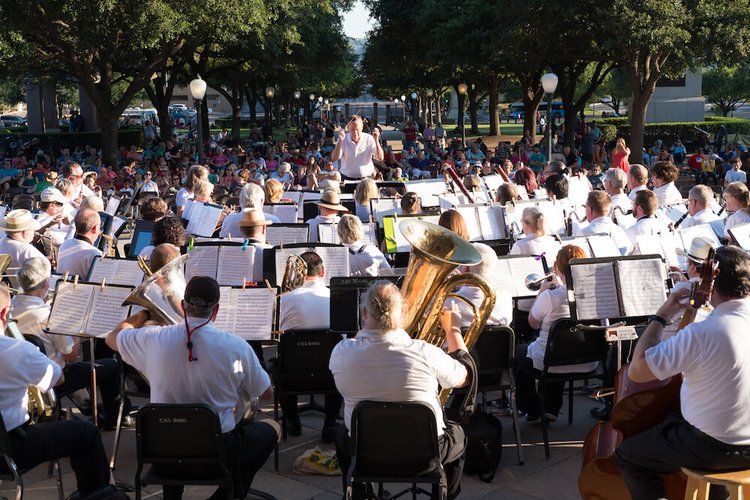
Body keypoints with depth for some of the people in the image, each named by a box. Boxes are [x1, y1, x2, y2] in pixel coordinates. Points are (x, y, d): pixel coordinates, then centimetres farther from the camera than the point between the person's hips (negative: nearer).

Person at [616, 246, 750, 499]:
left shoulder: (701, 334, -29)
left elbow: (636, 371, -22)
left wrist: (661, 316, -14)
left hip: (713, 449, -6)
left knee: (627, 453, 14)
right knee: (672, 418, 34)